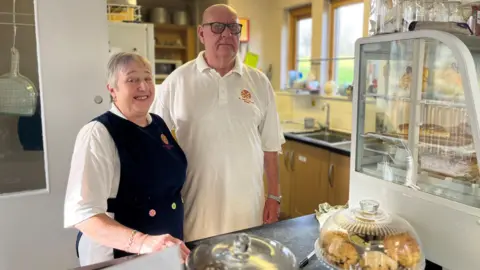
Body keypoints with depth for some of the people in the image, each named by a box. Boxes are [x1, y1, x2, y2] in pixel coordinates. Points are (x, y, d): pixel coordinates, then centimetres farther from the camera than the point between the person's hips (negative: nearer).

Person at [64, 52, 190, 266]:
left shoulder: (160, 125, 2)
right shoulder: (98, 134, -17)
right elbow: (82, 213, -25)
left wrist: (177, 244, 5)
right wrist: (142, 242, -38)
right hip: (119, 257, -6)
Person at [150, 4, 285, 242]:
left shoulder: (258, 82, 2)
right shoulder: (177, 81, -3)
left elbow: (270, 144, 5)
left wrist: (274, 195, 5)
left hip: (247, 203, 2)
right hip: (196, 203, -1)